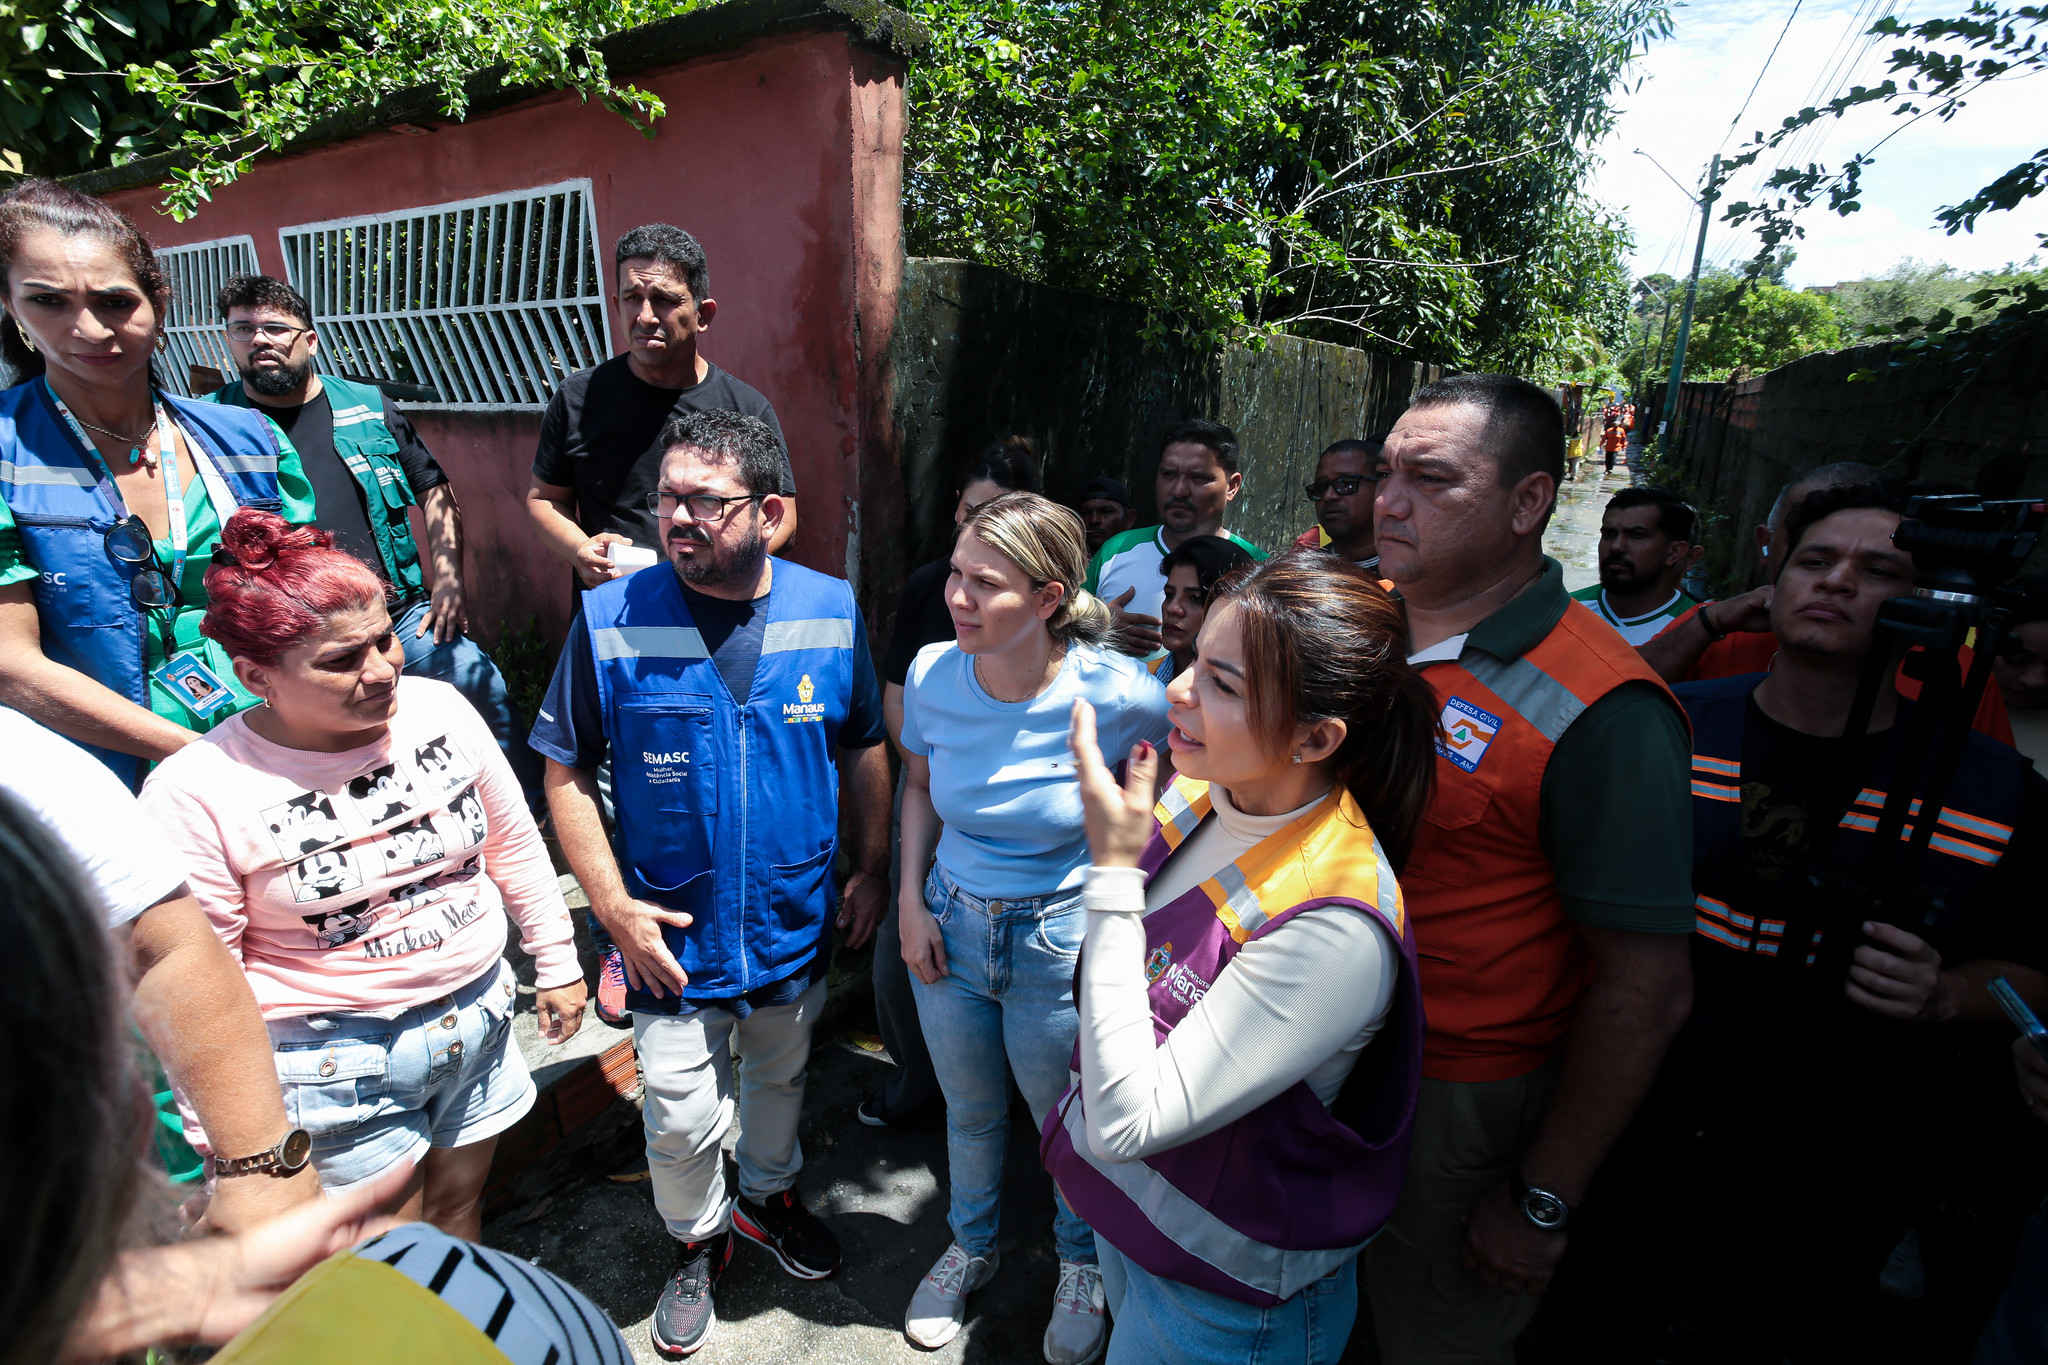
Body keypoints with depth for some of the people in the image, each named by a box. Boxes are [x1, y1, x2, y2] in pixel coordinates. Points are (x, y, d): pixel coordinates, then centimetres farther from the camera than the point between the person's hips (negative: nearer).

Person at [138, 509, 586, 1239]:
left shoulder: (439, 708, -8)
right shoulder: (195, 795, -18)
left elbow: (515, 845, 3)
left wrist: (557, 964, 8)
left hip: (478, 1012, 4)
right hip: (339, 1060, -3)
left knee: (460, 1208, 22)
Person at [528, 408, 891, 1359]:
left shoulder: (832, 612, -10)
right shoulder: (609, 620, -14)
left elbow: (864, 748, 1)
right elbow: (567, 772, -8)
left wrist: (872, 868, 0)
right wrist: (612, 904, -13)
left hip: (798, 922, 2)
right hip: (673, 932, -1)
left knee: (779, 1076, 24)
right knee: (681, 1115, 10)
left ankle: (769, 1197, 53)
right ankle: (699, 1239, 43)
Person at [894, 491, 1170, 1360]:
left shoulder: (1120, 695, -26)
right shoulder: (932, 674, -14)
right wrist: (911, 899, -1)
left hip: (1062, 939, -3)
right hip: (950, 925, 3)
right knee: (969, 1109, 25)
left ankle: (1082, 1262, 53)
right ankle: (970, 1247, 56)